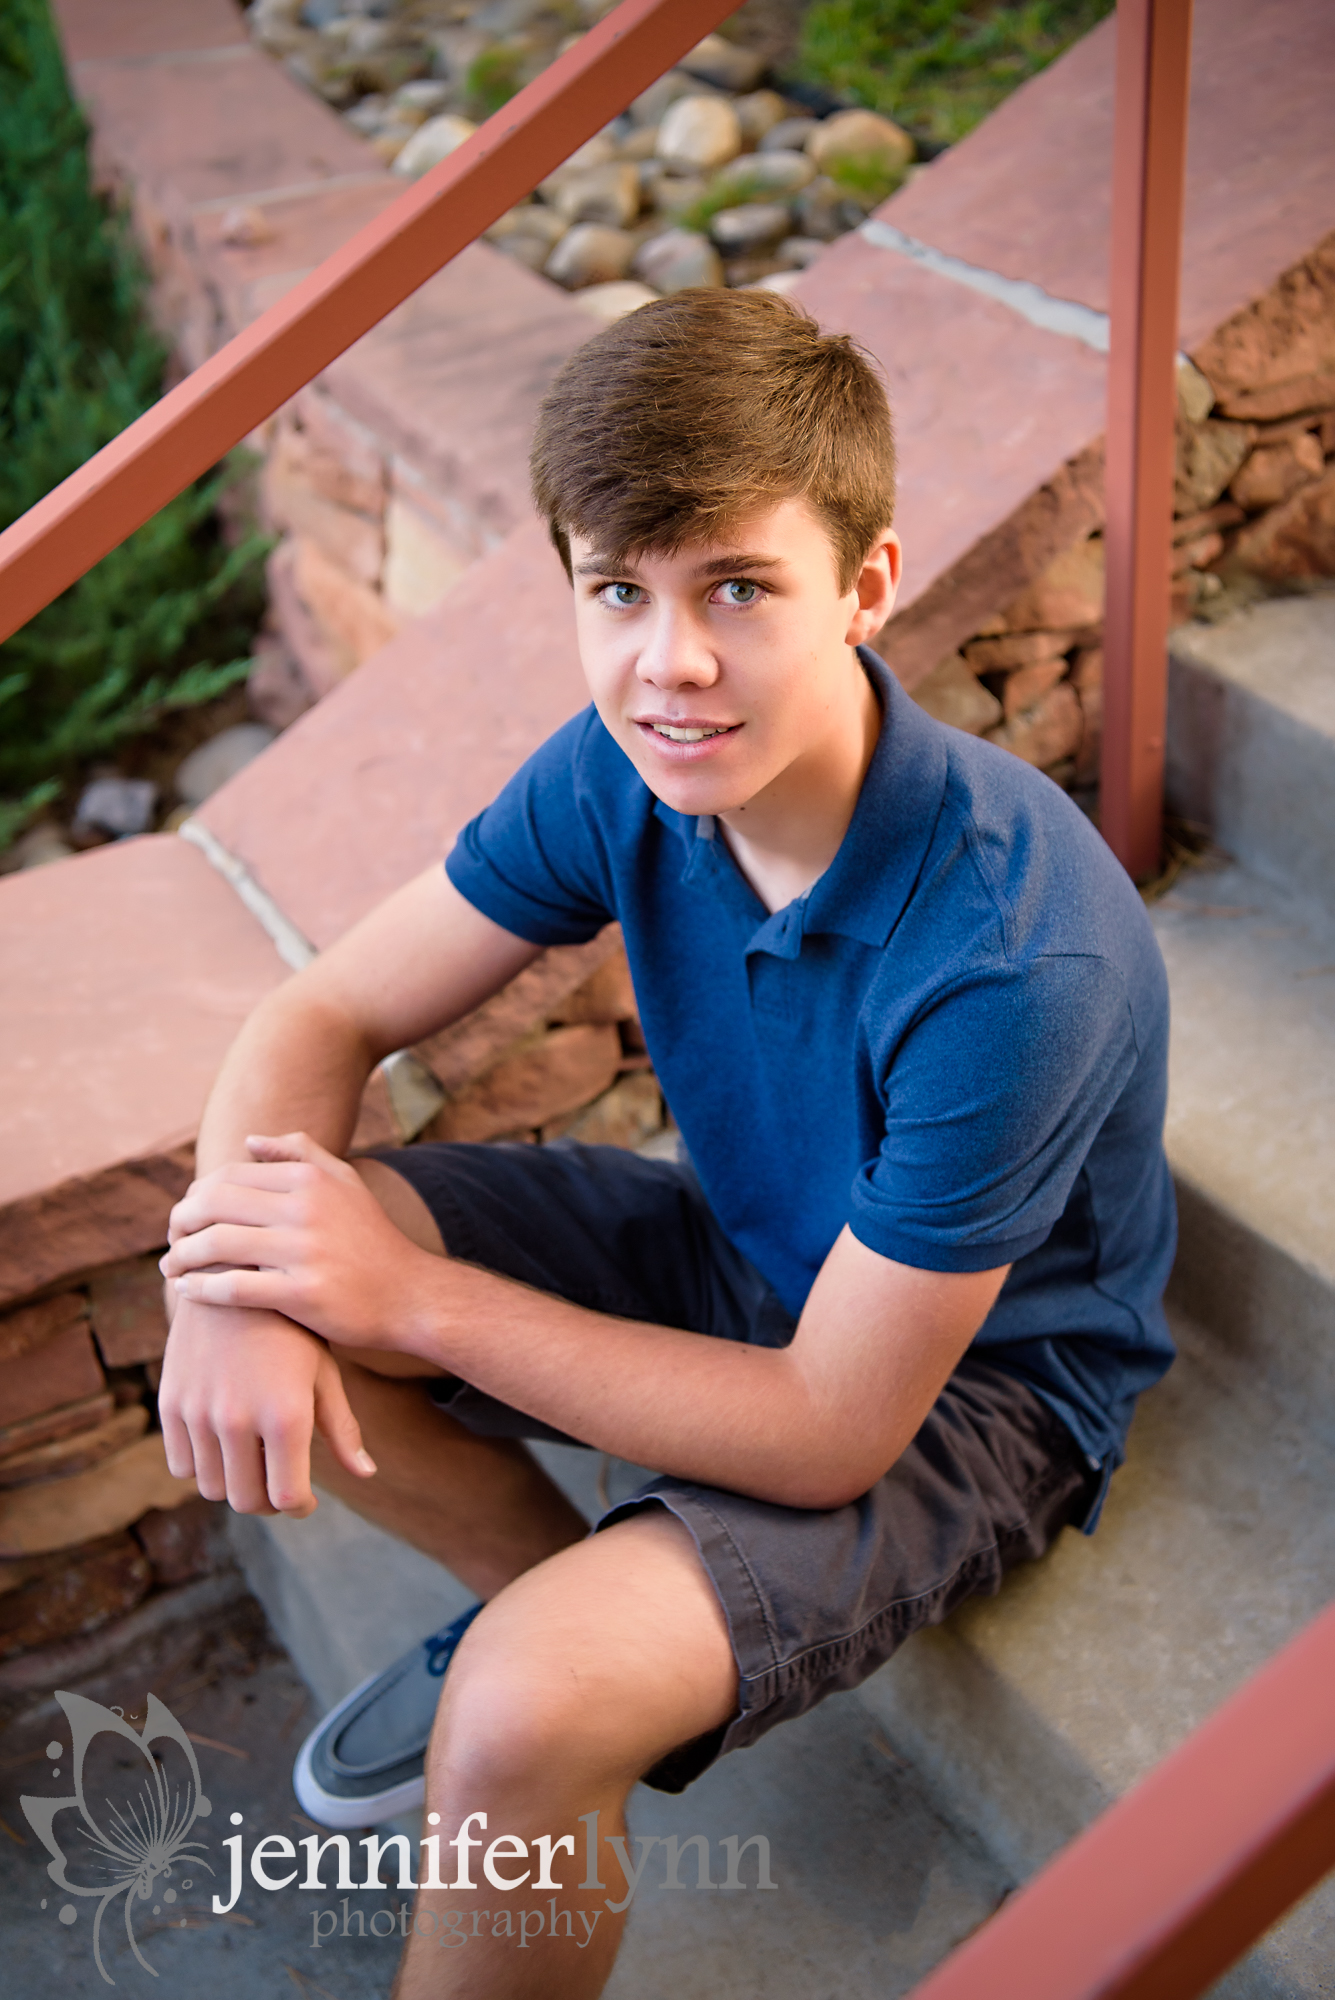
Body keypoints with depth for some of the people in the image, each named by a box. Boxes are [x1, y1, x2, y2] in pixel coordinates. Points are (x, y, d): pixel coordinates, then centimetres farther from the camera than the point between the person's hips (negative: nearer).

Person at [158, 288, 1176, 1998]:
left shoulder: (1010, 959, -34)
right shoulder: (626, 775, -16)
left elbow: (829, 1431, -27)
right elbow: (323, 1019, -7)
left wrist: (413, 1295, -25)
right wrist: (245, 1287, -27)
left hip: (967, 1390, -6)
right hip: (736, 1248, 6)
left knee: (525, 1721, -30)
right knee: (229, 1271, -9)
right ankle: (558, 1596, 10)